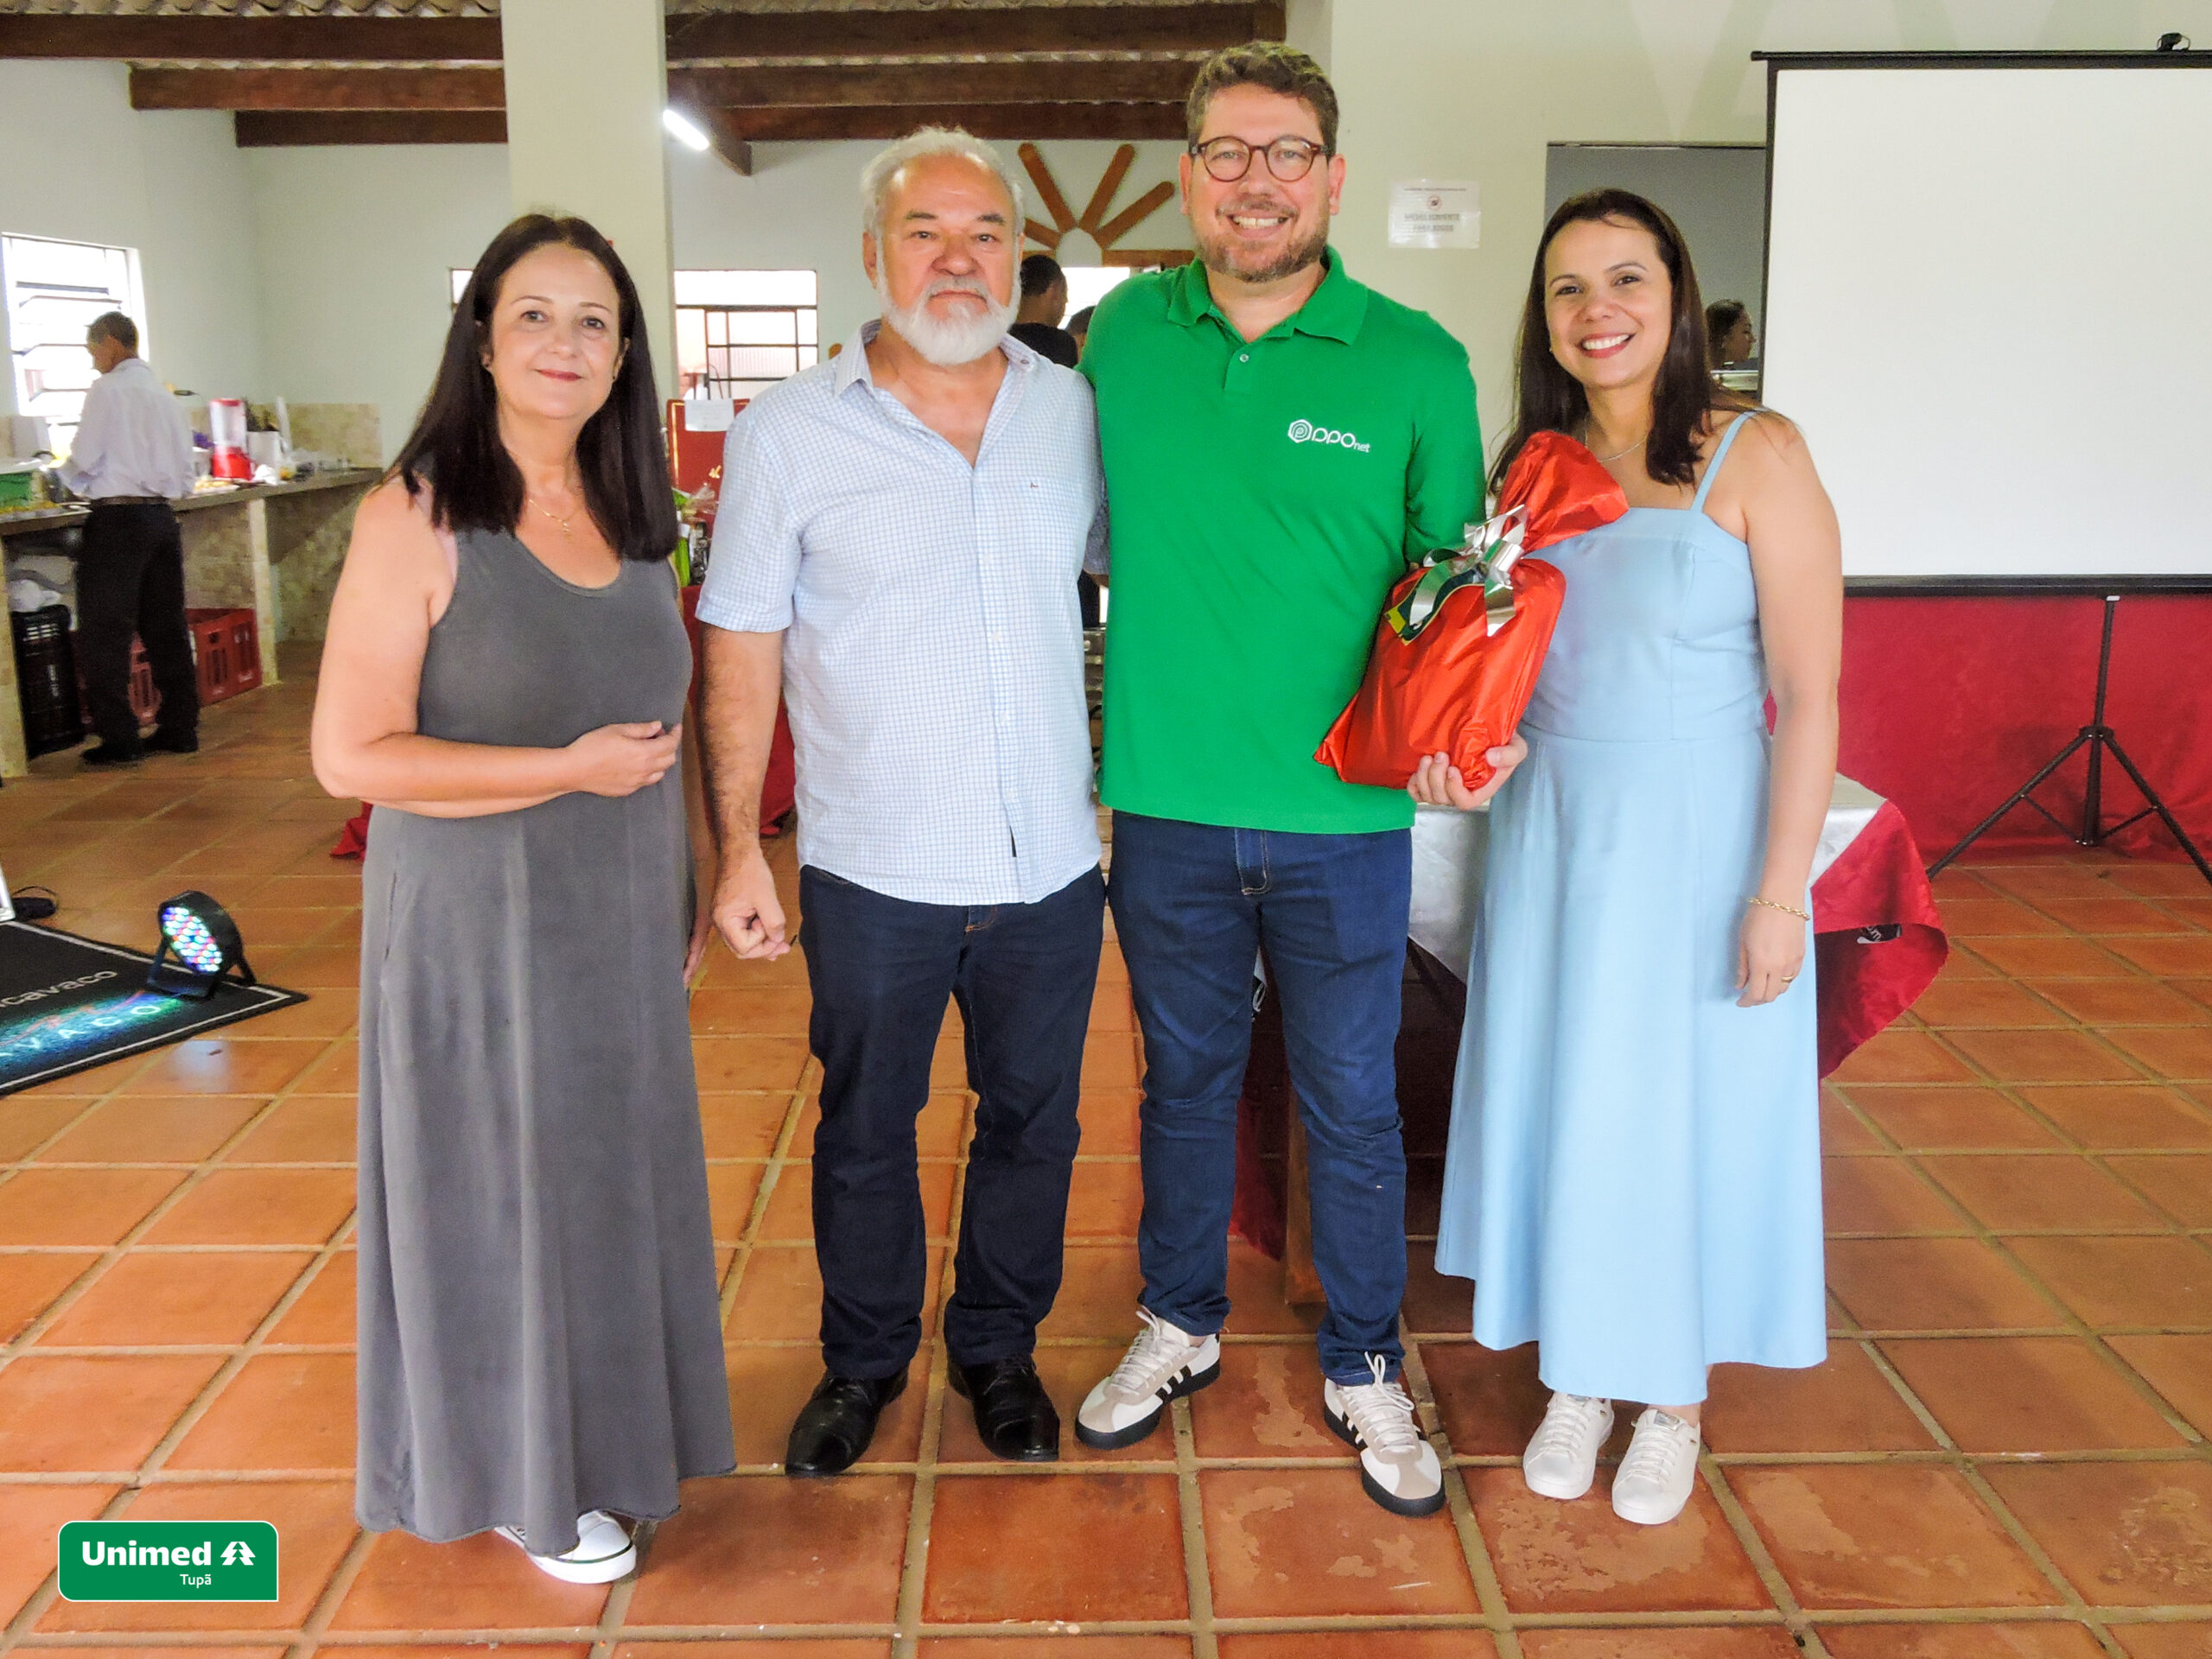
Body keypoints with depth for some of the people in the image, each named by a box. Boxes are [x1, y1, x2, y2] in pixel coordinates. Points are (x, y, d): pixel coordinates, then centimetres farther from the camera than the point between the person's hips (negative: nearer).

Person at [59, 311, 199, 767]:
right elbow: (185, 470, 13)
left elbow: (84, 459, -10)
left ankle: (119, 738, -1)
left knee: (105, 631, -1)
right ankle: (179, 728, 15)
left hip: (118, 519, -7)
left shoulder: (107, 389, -8)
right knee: (166, 627, 11)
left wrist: (67, 476, 10)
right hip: (162, 516, 7)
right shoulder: (164, 394, 12)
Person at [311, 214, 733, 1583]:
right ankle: (521, 1476, 29)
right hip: (480, 926, -6)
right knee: (501, 1189, 8)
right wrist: (570, 769, -20)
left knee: (611, 1175, 17)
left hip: (619, 923, 6)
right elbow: (351, 754, -18)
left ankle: (599, 1425, 38)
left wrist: (688, 888, 14)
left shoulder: (630, 515, 6)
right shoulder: (419, 517, -14)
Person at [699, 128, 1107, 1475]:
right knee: (864, 1132, 15)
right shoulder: (789, 432, -5)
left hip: (1050, 866, 2)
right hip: (872, 871, -2)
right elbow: (743, 647, -3)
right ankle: (865, 1360, 37)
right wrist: (740, 847, -7)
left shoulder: (1078, 412, 2)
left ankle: (1000, 1347, 39)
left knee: (1032, 1123, 16)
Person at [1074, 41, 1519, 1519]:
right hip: (1168, 801, 2)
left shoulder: (1416, 364, -5)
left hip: (1344, 814, -2)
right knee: (1185, 1080, 18)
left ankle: (1364, 1370, 31)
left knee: (1354, 1106, 11)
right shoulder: (1125, 334, 2)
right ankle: (1181, 1326, 39)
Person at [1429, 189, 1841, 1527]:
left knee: (1686, 1109, 7)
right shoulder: (1529, 464, 5)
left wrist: (1779, 890, -16)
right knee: (1558, 1100, 12)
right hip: (1553, 828, 5)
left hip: (1696, 837, -4)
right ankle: (1579, 1376, 32)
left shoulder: (1755, 455, -11)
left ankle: (1675, 1395, 29)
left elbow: (1810, 697, -13)